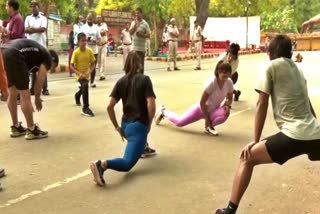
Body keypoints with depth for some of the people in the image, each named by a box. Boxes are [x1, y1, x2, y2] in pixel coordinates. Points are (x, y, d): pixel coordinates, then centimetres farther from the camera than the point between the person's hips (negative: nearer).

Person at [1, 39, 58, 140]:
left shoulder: (34, 52, 37)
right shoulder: (47, 57, 16)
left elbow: (25, 75, 37)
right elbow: (39, 80, 7)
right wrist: (37, 98, 22)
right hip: (13, 56, -9)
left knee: (12, 94, 21)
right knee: (25, 95, 3)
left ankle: (16, 128, 30)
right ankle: (31, 130, 13)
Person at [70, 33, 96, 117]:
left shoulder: (89, 51, -11)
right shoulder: (76, 52, -19)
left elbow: (93, 64, -3)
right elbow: (72, 66, -16)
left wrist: (89, 72, -19)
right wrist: (79, 73, -28)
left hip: (86, 74, 5)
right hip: (79, 75, -5)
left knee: (83, 89, 24)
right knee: (85, 85, -31)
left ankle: (77, 95, 64)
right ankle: (85, 108, -23)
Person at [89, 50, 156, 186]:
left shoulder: (121, 81, 4)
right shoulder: (144, 79, -8)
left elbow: (110, 106, -1)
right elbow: (151, 106, -18)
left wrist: (117, 126, 10)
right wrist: (149, 124, -1)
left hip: (125, 125, 7)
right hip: (138, 126, -6)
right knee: (127, 163, -10)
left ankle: (143, 148, 45)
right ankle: (102, 164, -37)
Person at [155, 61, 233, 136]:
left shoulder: (229, 83, -14)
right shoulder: (212, 82, -30)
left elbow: (229, 98, 4)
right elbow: (202, 102, -24)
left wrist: (227, 106, -19)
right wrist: (207, 119, -20)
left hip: (213, 110, 4)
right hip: (201, 108, -4)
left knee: (225, 114, -31)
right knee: (179, 122, 1)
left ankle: (209, 126, -1)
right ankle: (163, 112, 34)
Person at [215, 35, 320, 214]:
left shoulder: (272, 67, 3)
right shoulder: (297, 69, 21)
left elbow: (262, 104, -1)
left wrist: (256, 140, 1)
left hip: (294, 135, -6)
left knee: (248, 158, 4)